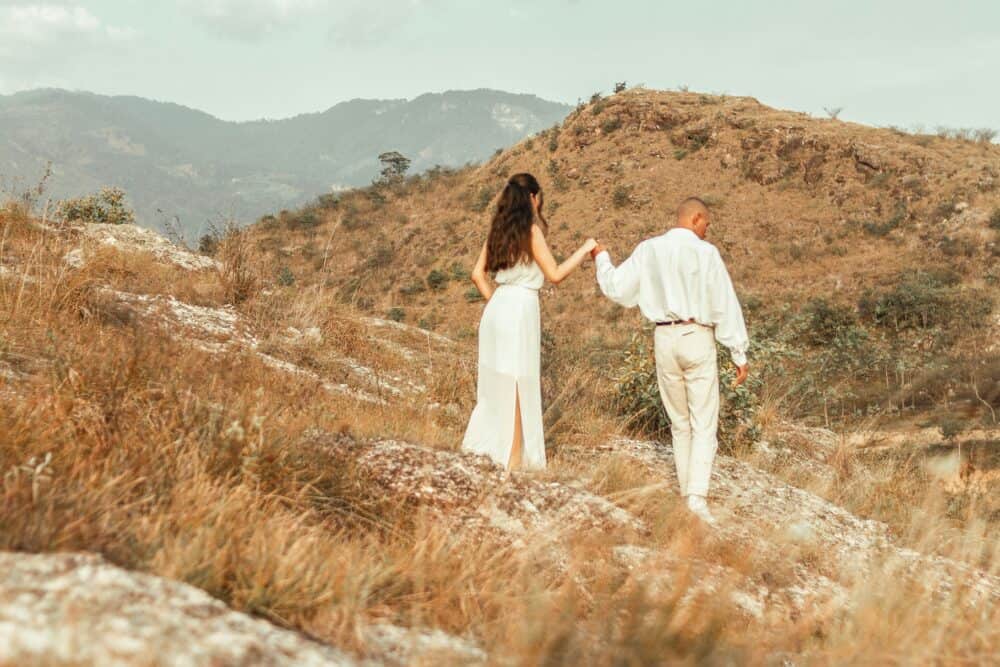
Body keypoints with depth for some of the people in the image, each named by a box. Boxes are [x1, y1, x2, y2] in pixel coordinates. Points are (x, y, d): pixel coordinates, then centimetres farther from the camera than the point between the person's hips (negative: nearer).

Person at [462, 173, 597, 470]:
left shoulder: (499, 229, 10)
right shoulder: (531, 230, -10)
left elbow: (478, 273, 12)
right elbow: (555, 275, -12)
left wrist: (494, 301, 17)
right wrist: (585, 249, -3)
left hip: (496, 310, 7)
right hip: (520, 311, -7)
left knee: (496, 386, 17)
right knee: (517, 389, 2)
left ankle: (481, 447, 23)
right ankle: (512, 460, 8)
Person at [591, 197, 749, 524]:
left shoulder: (649, 250, 3)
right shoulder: (705, 252, -5)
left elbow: (617, 288, 9)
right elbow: (725, 305, -5)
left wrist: (601, 258, 27)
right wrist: (739, 353, -1)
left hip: (665, 338, 4)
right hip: (698, 338, -4)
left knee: (679, 423, 16)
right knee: (704, 424, -1)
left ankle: (686, 492, 19)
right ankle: (697, 495, -13)